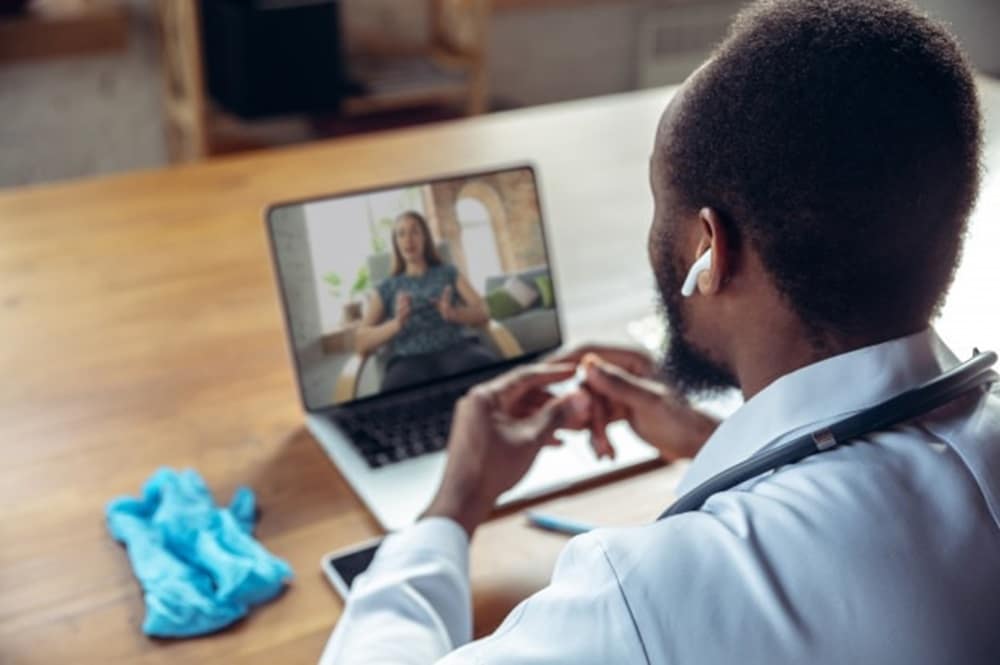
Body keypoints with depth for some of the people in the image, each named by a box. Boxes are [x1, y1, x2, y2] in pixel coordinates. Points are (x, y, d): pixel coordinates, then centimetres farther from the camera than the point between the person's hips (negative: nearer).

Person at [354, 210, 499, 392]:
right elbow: (362, 342, 9)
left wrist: (453, 313, -11)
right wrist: (396, 324, -11)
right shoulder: (386, 289, 21)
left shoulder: (448, 273, 23)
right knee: (399, 389, -41)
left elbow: (482, 313, 11)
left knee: (483, 365, -37)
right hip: (410, 359, -1)